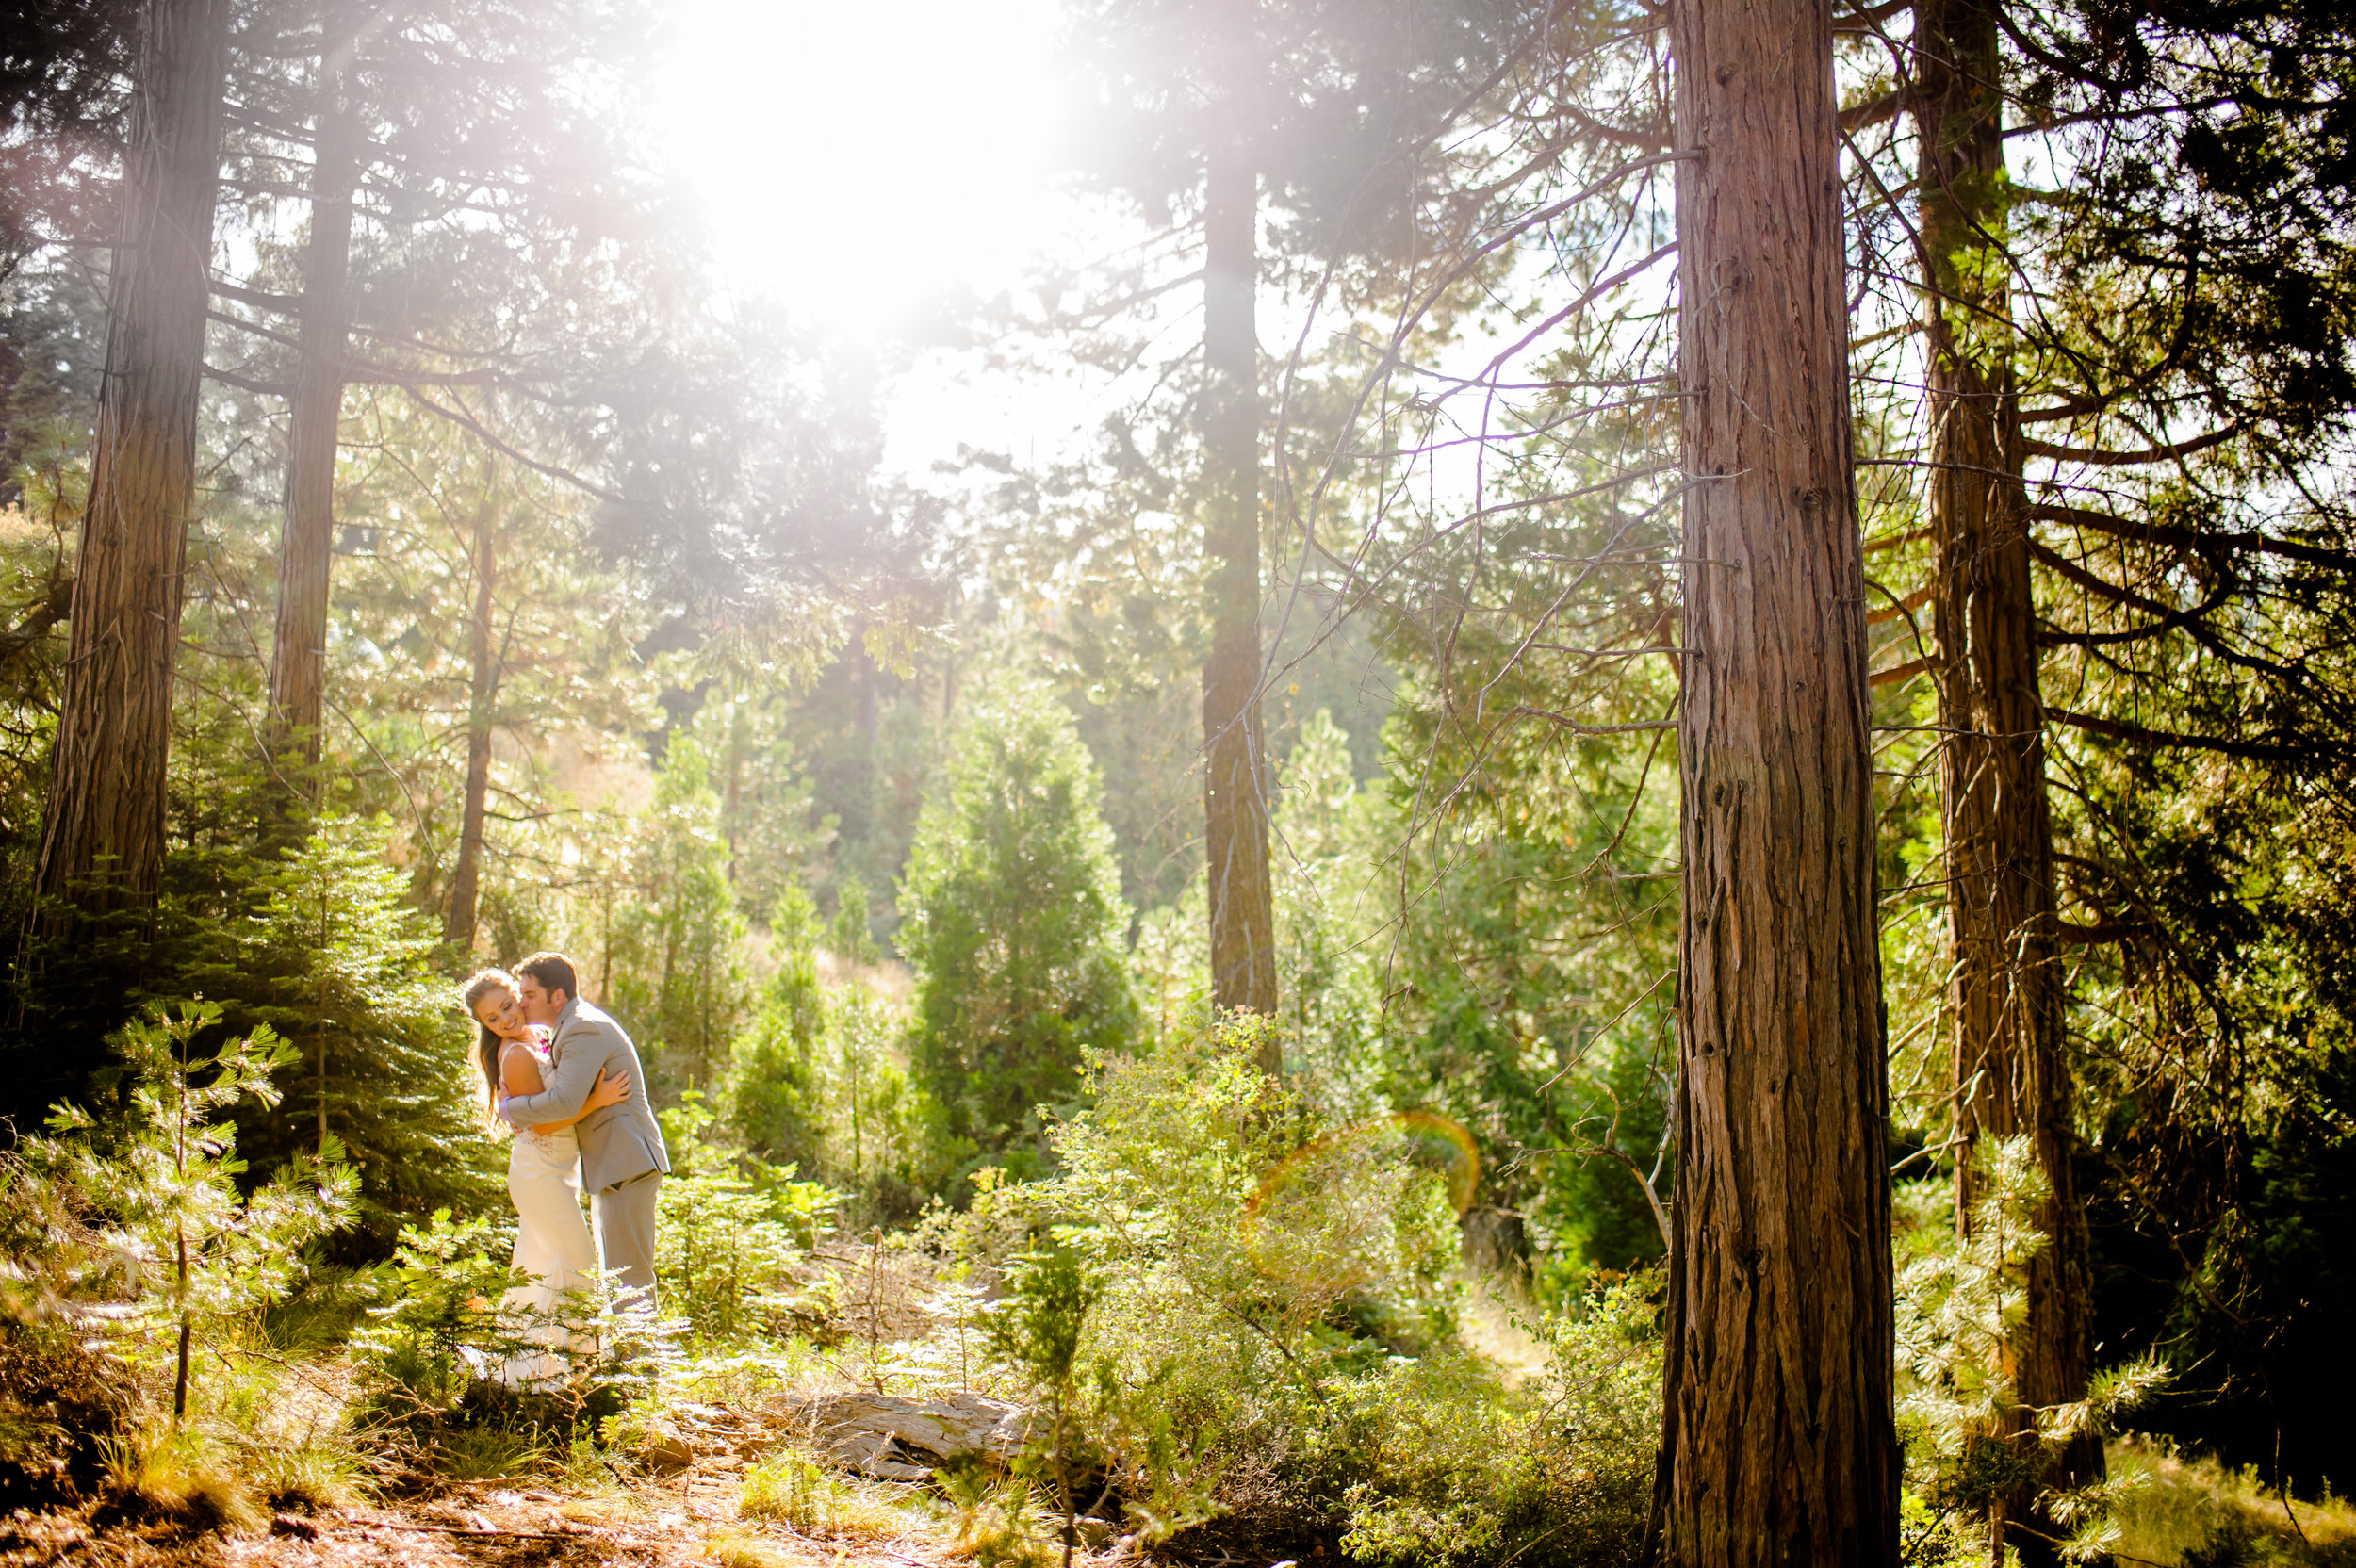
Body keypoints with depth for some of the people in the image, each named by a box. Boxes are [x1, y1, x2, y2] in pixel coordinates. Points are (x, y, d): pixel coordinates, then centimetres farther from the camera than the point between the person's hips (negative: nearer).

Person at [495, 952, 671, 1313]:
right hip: (612, 1167, 11)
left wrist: (510, 1108, -11)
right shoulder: (570, 1028, 18)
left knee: (629, 1278, -9)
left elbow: (566, 1101, -27)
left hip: (626, 1166, -11)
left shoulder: (584, 1029, -16)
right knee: (612, 1275, 16)